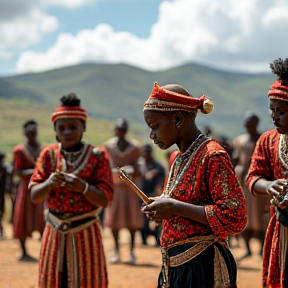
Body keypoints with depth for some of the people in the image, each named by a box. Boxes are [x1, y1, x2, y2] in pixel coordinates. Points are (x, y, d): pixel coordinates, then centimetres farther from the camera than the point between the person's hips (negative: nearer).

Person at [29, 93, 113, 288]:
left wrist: (83, 187, -28)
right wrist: (49, 184, -24)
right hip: (55, 234, 3)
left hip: (86, 235, -2)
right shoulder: (49, 154, 4)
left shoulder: (98, 156, -4)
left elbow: (104, 199, -9)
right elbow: (34, 195, -2)